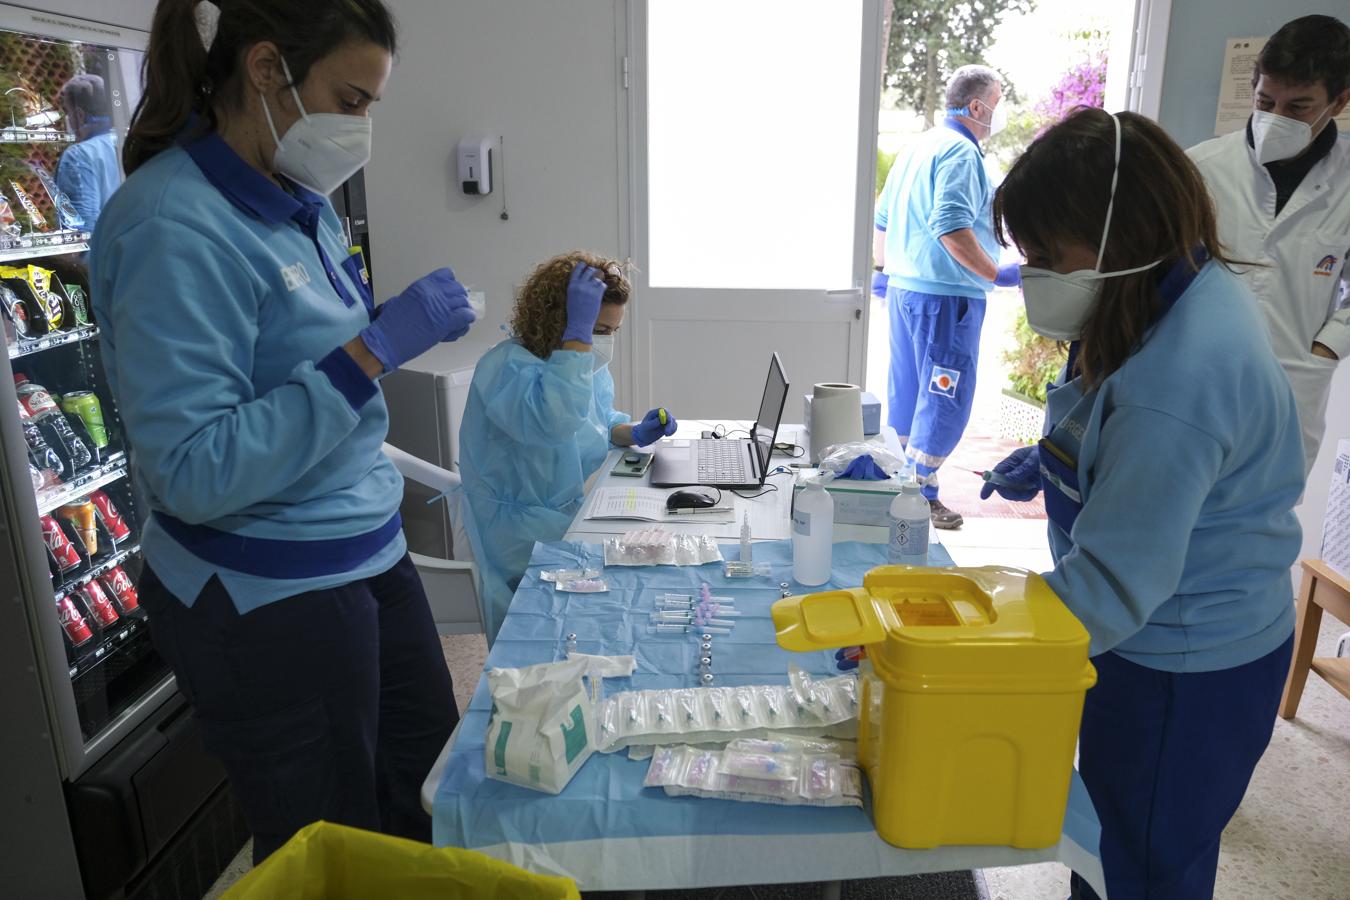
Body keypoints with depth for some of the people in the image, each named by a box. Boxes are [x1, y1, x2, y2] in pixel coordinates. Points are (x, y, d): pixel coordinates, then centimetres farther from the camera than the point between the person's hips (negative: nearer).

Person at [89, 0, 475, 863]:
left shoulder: (301, 204, 4)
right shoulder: (176, 227, -20)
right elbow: (194, 473, -25)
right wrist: (374, 349, -28)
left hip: (371, 558, 8)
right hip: (270, 604, -7)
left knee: (431, 809, 21)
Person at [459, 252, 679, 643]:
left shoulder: (588, 361, 5)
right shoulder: (506, 366, -22)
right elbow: (555, 420, -41)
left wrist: (633, 434, -1)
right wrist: (578, 331, -37)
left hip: (578, 510, 8)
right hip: (527, 533, -8)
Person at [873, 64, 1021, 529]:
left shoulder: (920, 146, 16)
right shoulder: (961, 152, -13)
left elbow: (882, 218, 21)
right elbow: (951, 229, -24)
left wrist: (885, 268, 31)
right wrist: (997, 274, -20)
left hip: (903, 288, 10)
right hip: (947, 295, -10)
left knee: (906, 395, 16)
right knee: (946, 400, -2)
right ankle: (921, 493, 4)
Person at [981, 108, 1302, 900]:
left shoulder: (1178, 378, -34)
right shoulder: (1190, 286, -3)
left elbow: (1114, 585, -32)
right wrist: (1055, 461, 1)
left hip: (1185, 679, -9)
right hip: (1163, 646, 9)